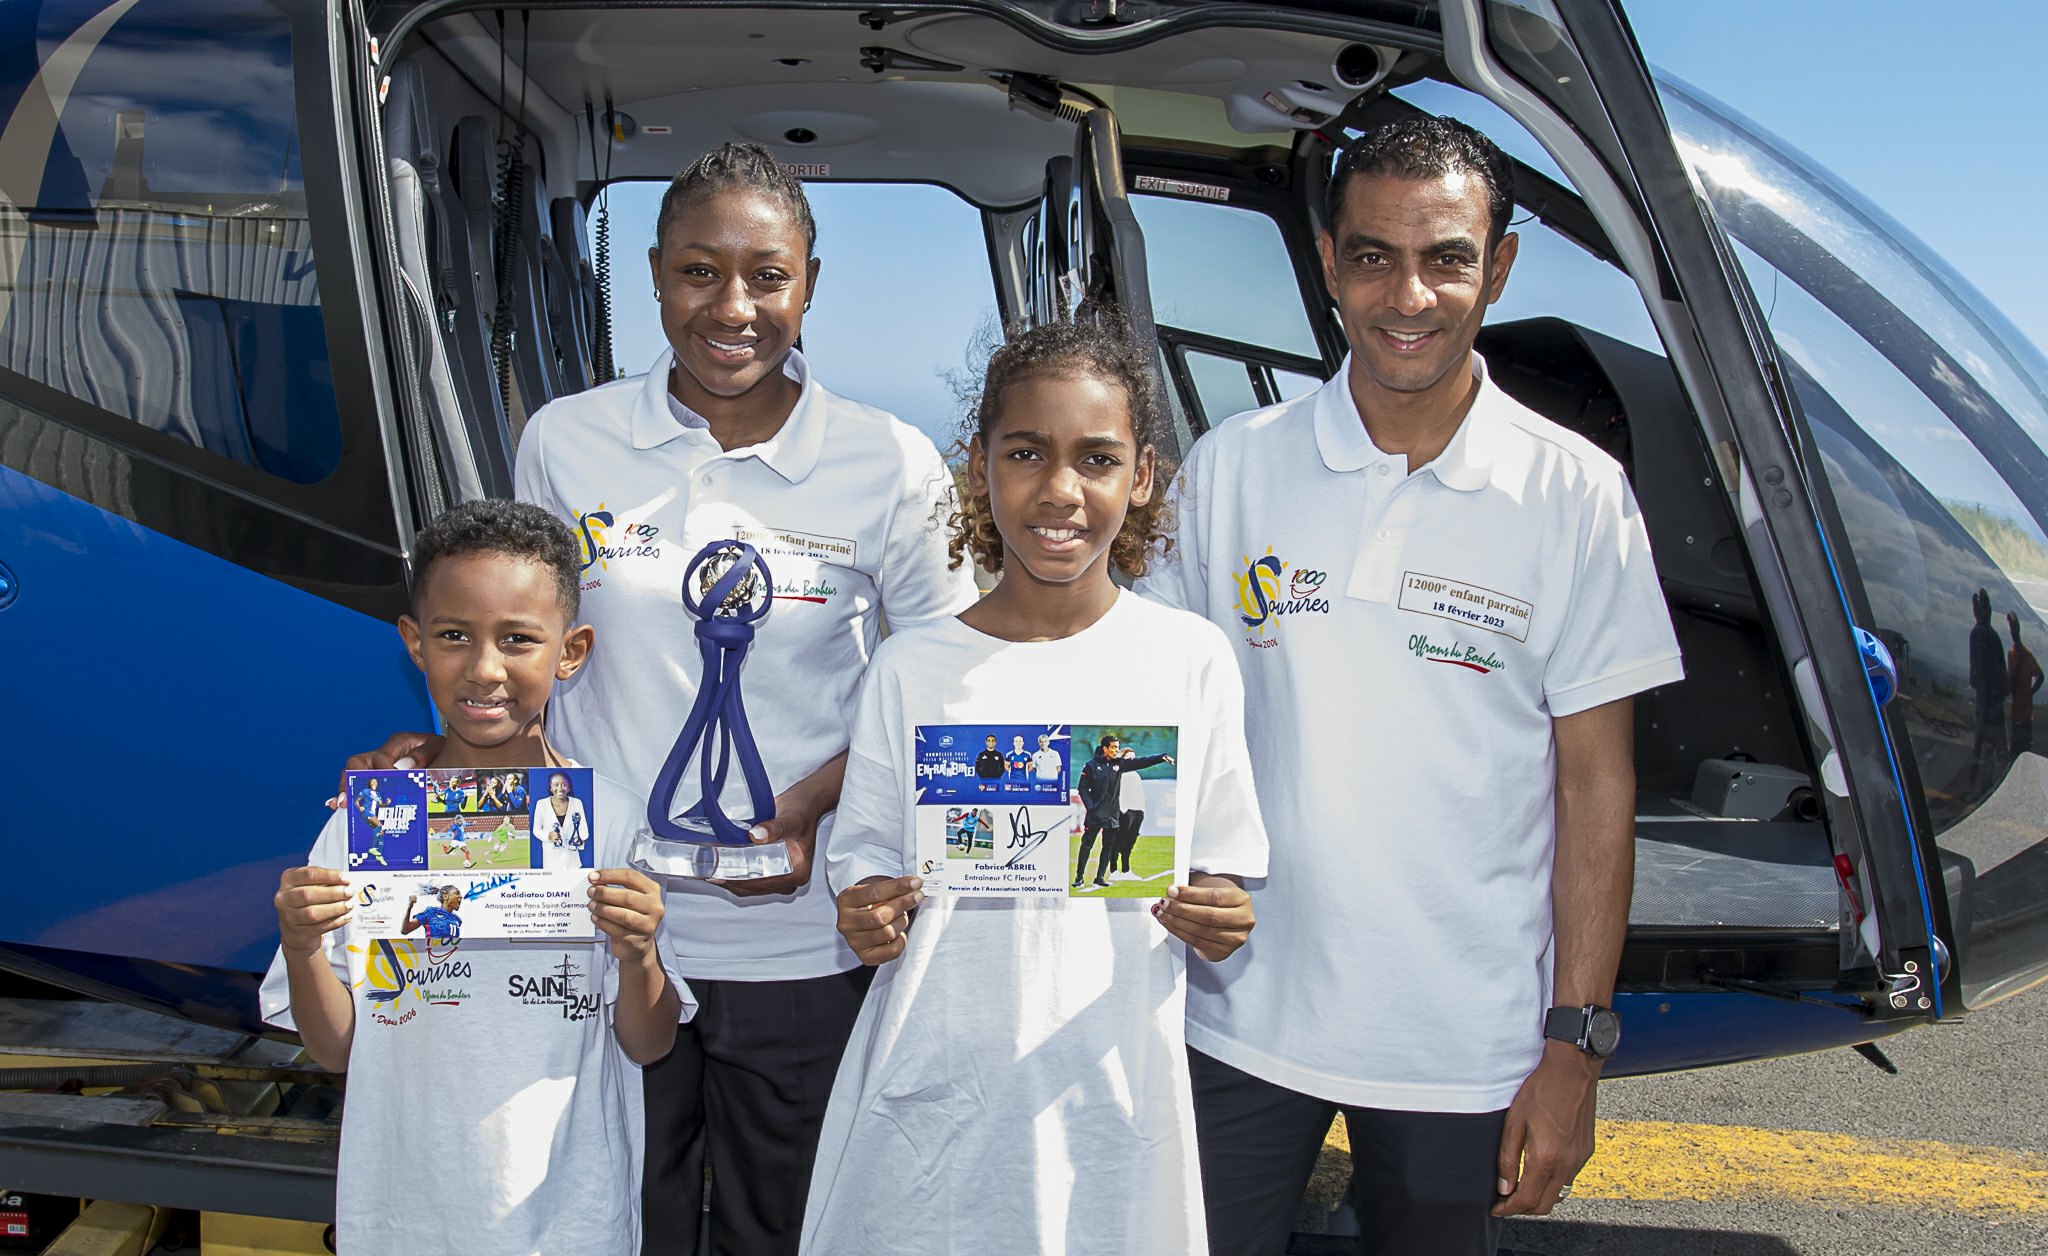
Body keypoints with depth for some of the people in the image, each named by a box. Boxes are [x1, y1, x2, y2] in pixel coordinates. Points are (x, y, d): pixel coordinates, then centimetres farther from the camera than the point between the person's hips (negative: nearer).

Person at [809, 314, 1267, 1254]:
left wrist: (1217, 921, -16)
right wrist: (868, 917, -13)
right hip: (931, 1095, 1)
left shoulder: (1191, 660, 0)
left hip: (1112, 1095, 0)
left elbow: (1223, 876, 5)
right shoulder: (912, 667, 1)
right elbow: (865, 861, 7)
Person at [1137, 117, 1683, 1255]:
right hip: (1237, 1019, 1)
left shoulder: (1575, 497, -4)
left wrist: (1575, 1045, -5)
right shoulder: (1231, 467, -1)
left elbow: (1597, 782, -3)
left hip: (1463, 1049, -1)